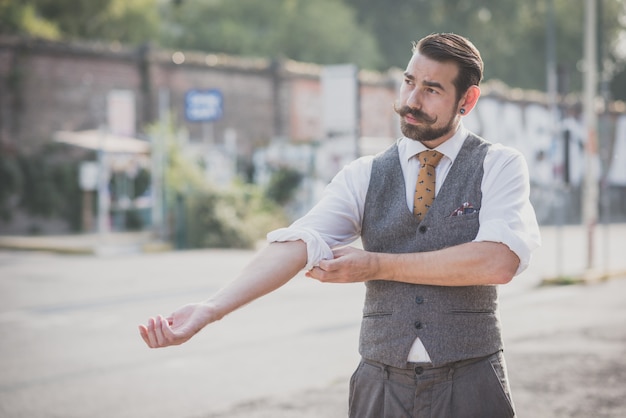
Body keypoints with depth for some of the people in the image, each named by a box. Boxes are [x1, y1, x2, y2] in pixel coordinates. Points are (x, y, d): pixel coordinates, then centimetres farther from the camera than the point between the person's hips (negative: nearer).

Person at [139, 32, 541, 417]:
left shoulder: (499, 166, -1)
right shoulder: (364, 176, 5)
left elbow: (498, 262, -16)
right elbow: (297, 244, -9)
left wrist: (378, 265, -13)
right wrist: (210, 310, -24)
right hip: (381, 384, 2)